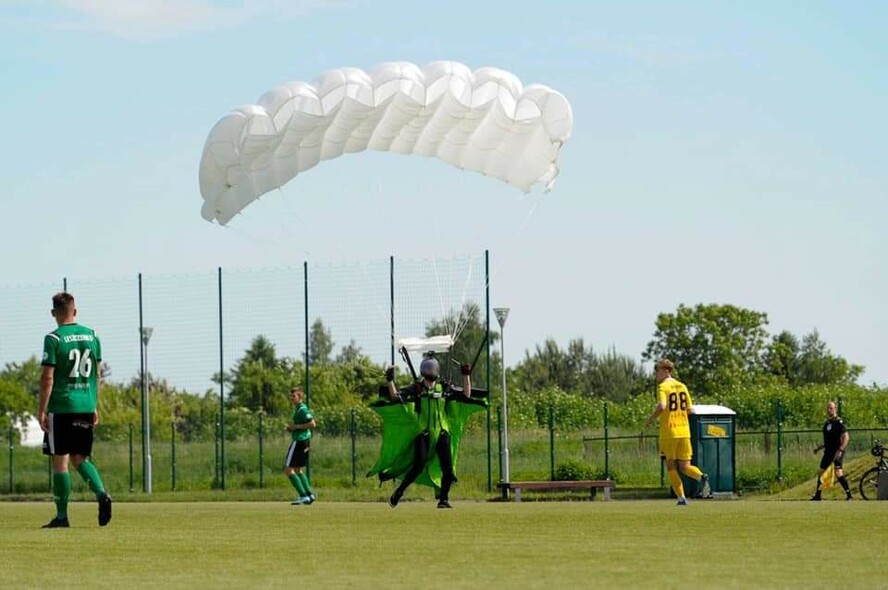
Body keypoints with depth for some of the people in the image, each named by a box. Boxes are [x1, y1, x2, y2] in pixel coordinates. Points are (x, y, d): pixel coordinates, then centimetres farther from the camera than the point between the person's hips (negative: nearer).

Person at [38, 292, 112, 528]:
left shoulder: (54, 339, -8)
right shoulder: (92, 336, 8)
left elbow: (48, 378, -11)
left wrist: (41, 410, -5)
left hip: (61, 407, -5)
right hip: (86, 408, 5)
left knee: (60, 461, 1)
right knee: (80, 458, 14)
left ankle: (61, 516, 3)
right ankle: (101, 494, -10)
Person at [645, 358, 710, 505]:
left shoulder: (663, 387, -7)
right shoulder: (682, 386, 12)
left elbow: (662, 406, -23)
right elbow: (690, 410, 11)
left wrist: (651, 418, -8)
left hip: (669, 432, -5)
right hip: (684, 431, 5)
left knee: (671, 467, 7)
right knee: (685, 466, 7)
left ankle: (681, 498, 1)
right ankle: (701, 477, -23)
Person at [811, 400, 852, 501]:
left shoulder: (838, 422, -9)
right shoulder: (827, 423, 16)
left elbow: (846, 437, -18)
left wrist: (840, 450, -26)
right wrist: (819, 447, 17)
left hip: (837, 452, -9)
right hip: (828, 451, 9)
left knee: (838, 473, -19)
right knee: (820, 472, 12)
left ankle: (849, 495, -15)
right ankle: (817, 496, 22)